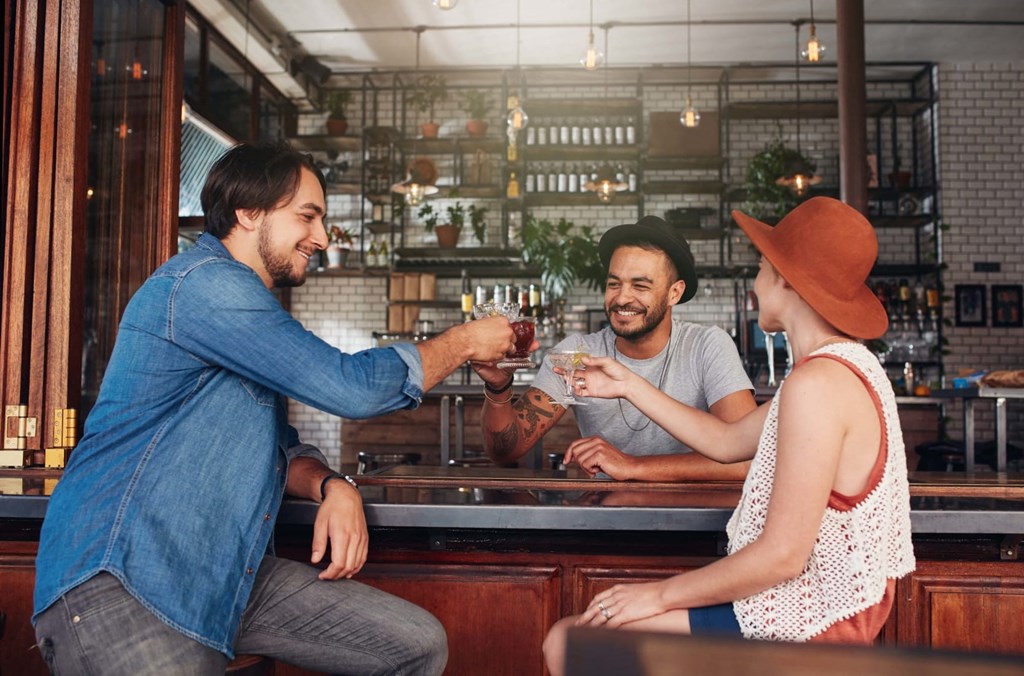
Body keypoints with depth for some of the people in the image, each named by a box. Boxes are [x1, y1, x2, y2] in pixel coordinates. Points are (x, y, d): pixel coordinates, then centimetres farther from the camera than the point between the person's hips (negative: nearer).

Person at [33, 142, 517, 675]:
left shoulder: (243, 302, 19)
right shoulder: (203, 282, -14)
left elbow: (283, 448, 20)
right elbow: (351, 387, -19)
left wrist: (333, 486, -2)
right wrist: (464, 342, -4)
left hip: (226, 573, 9)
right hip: (119, 581, -9)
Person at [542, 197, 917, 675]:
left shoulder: (816, 383, -24)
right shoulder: (848, 363, 8)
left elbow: (783, 555, -26)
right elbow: (727, 441, 15)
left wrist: (662, 593, -16)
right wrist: (629, 386, 17)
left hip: (803, 619, -10)